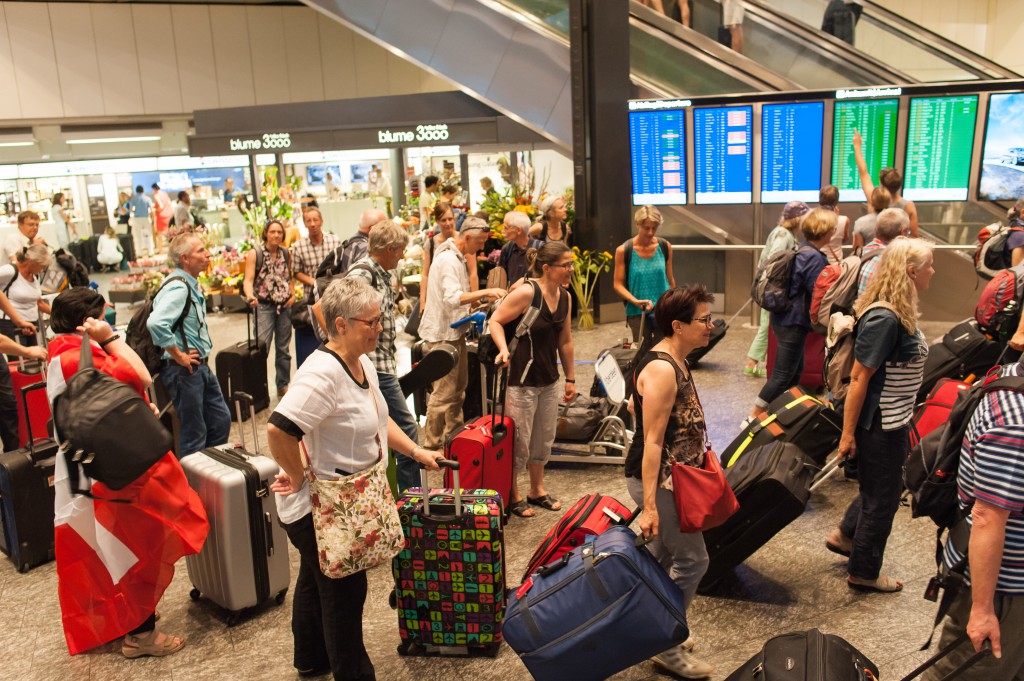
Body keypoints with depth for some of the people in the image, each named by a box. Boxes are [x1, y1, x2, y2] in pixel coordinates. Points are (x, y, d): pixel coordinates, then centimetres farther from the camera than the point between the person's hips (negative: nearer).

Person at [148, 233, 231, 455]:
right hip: (184, 370, -10)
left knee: (221, 420, 17)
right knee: (195, 435, 1)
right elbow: (156, 323, -35)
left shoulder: (192, 284, 11)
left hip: (201, 366, 10)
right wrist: (178, 356, -24)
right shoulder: (177, 287, -20)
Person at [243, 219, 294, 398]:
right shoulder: (255, 253, -6)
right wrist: (250, 296, -31)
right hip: (264, 306, -4)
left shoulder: (286, 254, 7)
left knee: (283, 348, 11)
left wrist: (293, 295, 1)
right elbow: (248, 280, -13)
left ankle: (283, 386, 22)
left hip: (284, 306, 4)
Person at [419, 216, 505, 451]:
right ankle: (432, 445, 4)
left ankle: (453, 434, 32)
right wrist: (485, 292, -34)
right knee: (444, 392, -6)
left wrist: (479, 299, 14)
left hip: (454, 331, 11)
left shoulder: (458, 257, 13)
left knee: (459, 385, 19)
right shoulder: (448, 260, -20)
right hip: (443, 334, -11)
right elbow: (453, 299, -31)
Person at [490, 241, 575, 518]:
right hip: (521, 379, -8)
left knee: (544, 438, 18)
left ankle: (537, 490, 35)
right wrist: (503, 350, -28)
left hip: (549, 381, 8)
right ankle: (512, 494, 22)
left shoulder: (565, 297, 5)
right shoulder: (526, 293, -18)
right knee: (520, 441, 2)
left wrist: (570, 378, 16)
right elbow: (496, 320, -12)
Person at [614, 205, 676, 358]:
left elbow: (670, 281, 12)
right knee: (643, 355, 4)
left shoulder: (665, 247, 2)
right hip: (637, 313, -1)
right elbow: (618, 284, -4)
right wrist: (636, 301, -18)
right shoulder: (623, 251, -5)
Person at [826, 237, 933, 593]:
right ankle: (863, 573, 27)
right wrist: (848, 434, -20)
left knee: (878, 487, 25)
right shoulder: (884, 319, -25)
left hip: (894, 420, 9)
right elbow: (859, 378, -24)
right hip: (879, 425, -9)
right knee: (882, 498, 8)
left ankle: (844, 535, 43)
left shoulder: (898, 315, 3)